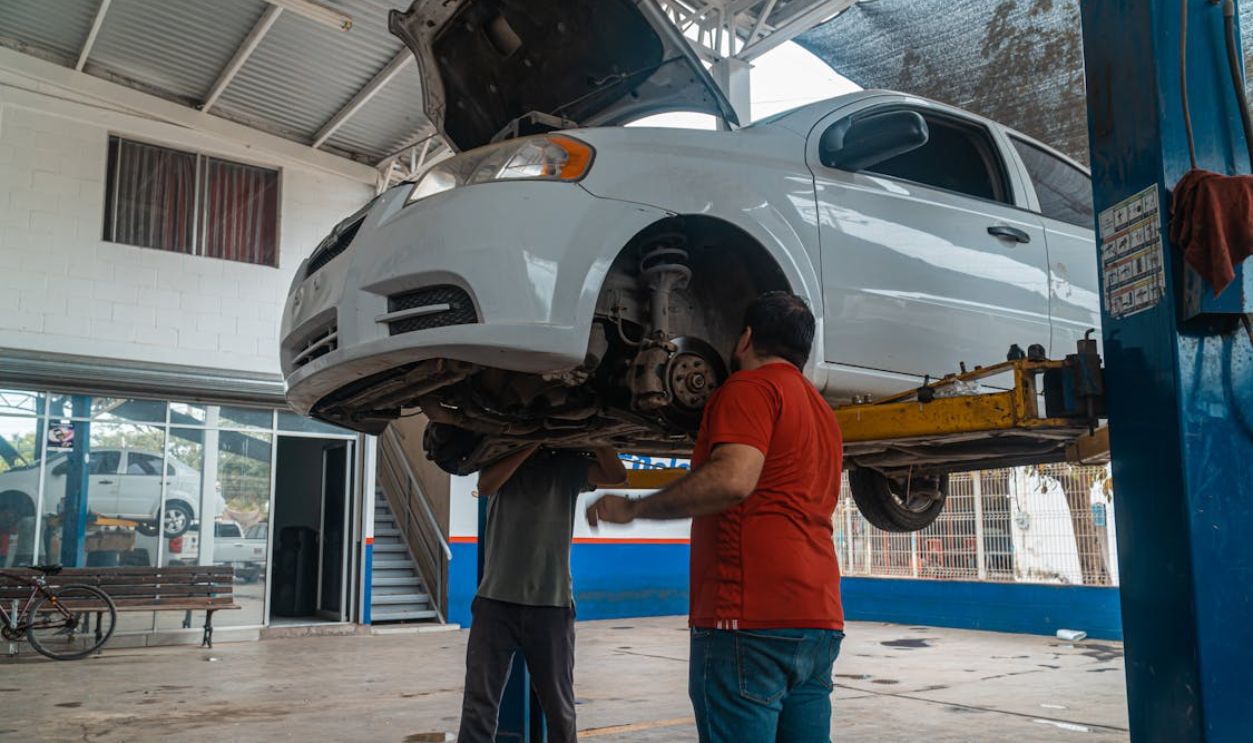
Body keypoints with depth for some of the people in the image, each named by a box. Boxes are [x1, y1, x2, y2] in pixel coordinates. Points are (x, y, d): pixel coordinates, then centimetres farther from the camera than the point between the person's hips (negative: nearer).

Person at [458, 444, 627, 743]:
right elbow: (486, 486, -11)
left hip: (552, 604, 0)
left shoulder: (568, 466, 8)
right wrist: (530, 443, -13)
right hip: (496, 601, 0)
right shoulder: (499, 460, 10)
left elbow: (616, 476, -6)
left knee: (559, 706, 8)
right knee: (478, 704, -3)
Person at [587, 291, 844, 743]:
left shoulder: (752, 385, -5)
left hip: (750, 620, -9)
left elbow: (732, 478, -21)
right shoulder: (822, 410, 22)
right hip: (820, 620, 9)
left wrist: (634, 508, -13)